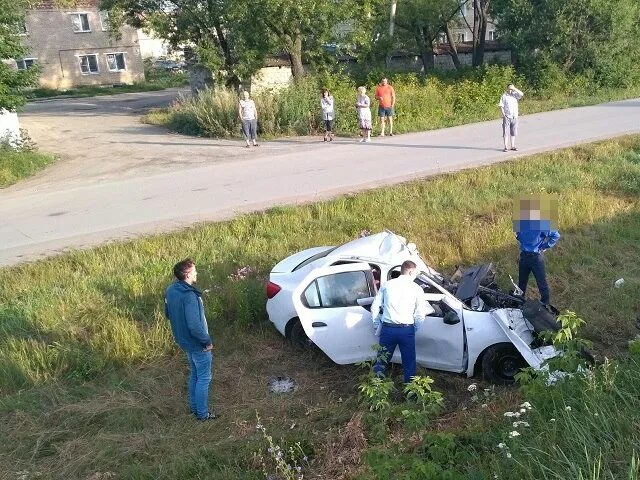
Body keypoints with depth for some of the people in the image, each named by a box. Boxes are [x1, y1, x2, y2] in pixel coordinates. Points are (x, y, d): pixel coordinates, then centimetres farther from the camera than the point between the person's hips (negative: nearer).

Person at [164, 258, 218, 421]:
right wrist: (208, 341, -17)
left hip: (184, 340, 8)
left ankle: (194, 407, 38)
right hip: (197, 343, -8)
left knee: (195, 374, 24)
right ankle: (202, 413, 22)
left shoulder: (170, 290, -3)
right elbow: (195, 326, -31)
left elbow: (168, 314, 12)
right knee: (204, 378, 9)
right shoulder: (189, 296, -30)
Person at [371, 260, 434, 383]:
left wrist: (376, 325, 16)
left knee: (381, 361, 15)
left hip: (387, 329, 2)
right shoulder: (416, 289, 0)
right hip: (407, 330, -2)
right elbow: (420, 315, 0)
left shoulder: (387, 285, 5)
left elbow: (375, 307, 5)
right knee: (409, 363, 12)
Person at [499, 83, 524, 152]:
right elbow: (501, 106, -4)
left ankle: (513, 146, 17)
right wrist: (503, 114, -12)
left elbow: (522, 94, -12)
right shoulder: (504, 96, -2)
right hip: (507, 117, -3)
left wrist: (514, 89, -15)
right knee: (506, 133, -4)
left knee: (513, 133, 9)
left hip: (514, 117, 3)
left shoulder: (515, 95, 6)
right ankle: (506, 147, -3)